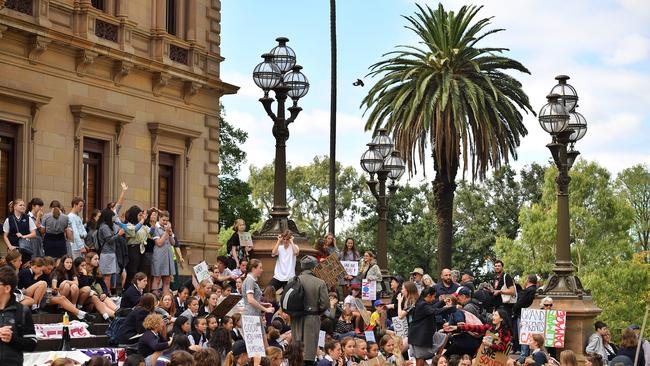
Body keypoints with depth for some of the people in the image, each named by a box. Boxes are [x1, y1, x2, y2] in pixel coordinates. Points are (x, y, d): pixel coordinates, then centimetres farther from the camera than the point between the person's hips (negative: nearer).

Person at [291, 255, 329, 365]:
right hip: (312, 319, -2)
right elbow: (325, 304, -10)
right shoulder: (320, 283, -9)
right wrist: (317, 312, 9)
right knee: (310, 346, 2)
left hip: (296, 319, 2)